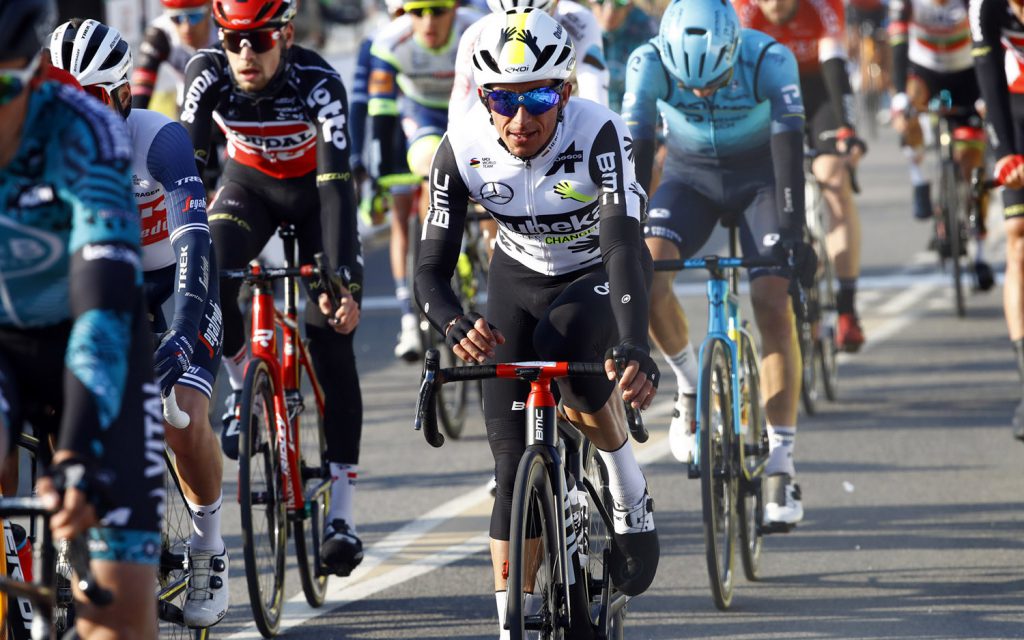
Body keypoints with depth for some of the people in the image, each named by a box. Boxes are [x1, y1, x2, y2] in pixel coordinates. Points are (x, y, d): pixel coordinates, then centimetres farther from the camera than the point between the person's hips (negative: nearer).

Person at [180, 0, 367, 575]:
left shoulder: (318, 83, -34)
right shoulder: (209, 74, -27)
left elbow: (337, 185, -39)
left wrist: (344, 282, -48)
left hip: (315, 189, -2)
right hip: (250, 184, 2)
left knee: (332, 341, -12)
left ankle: (342, 514, -9)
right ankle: (244, 387, -1)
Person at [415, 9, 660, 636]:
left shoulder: (598, 133, -33)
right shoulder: (464, 149, -24)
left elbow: (623, 244, -43)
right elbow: (433, 268, -23)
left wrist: (636, 348, -59)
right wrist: (456, 327, -46)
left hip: (600, 277, -2)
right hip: (520, 280, 2)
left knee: (561, 344, -36)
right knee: (515, 468, -8)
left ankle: (628, 485, -11)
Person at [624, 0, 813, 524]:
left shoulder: (770, 60, -29)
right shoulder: (648, 64, -26)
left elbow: (789, 145, -33)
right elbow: (635, 150, -29)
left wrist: (792, 231, -42)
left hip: (759, 176, -1)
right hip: (690, 175, 1)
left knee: (772, 304, -17)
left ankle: (780, 464, -12)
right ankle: (691, 385, 2)